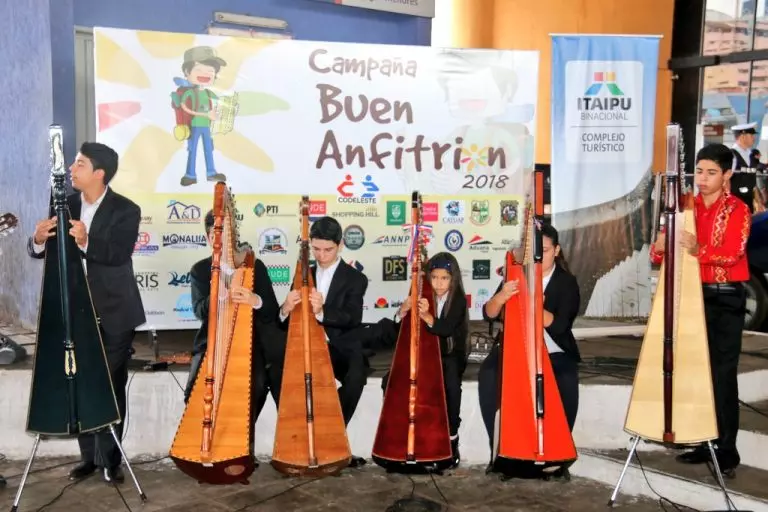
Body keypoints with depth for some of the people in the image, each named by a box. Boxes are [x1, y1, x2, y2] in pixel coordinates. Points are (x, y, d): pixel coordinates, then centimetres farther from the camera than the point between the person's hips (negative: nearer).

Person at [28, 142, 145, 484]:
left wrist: (87, 242, -39)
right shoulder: (66, 206, 4)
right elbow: (39, 253, 2)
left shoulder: (126, 210, -9)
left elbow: (120, 255, -23)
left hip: (114, 315, -4)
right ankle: (88, 456, 22)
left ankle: (110, 459, 15)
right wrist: (39, 240, -21)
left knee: (112, 387, 4)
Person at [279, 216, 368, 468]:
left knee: (356, 376, -34)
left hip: (344, 349, -4)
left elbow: (353, 318, -17)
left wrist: (322, 312, -36)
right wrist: (286, 310, -19)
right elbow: (286, 323, 7)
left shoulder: (355, 279, -1)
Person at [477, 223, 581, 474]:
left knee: (567, 382, -32)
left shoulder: (566, 282, -3)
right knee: (488, 375, -28)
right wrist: (501, 296, -29)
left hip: (554, 353, -1)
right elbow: (488, 314, -7)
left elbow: (559, 325, -17)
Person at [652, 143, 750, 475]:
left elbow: (732, 254, -19)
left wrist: (699, 250, -36)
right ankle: (703, 443, 15)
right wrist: (660, 247, -21)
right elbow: (659, 254, 3)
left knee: (722, 373, -6)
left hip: (726, 299, -4)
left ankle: (726, 449, 1)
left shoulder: (737, 210, -3)